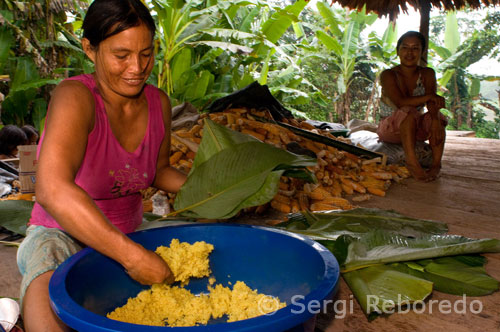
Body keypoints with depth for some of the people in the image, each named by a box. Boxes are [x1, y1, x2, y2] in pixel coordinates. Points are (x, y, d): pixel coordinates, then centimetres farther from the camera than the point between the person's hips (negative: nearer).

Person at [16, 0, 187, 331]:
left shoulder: (158, 103, -5)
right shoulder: (75, 97, -25)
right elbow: (52, 191, -42)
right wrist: (133, 257, -43)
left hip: (130, 236, 6)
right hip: (61, 237, -5)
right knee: (47, 290, -35)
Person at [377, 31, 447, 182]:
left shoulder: (427, 74, 1)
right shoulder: (388, 75, -10)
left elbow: (432, 103, -15)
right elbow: (400, 102, -25)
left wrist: (435, 119, -36)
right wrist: (428, 96, -25)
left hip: (415, 129, 4)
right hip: (391, 129, -4)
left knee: (436, 118, -26)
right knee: (408, 112, -34)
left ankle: (436, 164, -31)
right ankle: (412, 162, -43)